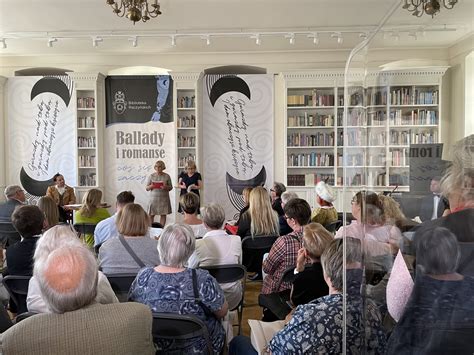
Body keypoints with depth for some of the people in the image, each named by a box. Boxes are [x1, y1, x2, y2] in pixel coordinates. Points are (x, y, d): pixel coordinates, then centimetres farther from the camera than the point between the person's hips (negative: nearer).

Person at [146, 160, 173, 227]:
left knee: (163, 214, 1)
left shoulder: (166, 176, 3)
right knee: (151, 214, -3)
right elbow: (146, 188, 6)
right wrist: (151, 186, -15)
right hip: (154, 198, 0)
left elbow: (170, 187, 6)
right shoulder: (151, 176, 4)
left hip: (164, 198, 0)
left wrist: (166, 187, -15)